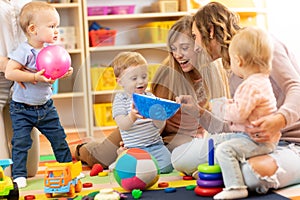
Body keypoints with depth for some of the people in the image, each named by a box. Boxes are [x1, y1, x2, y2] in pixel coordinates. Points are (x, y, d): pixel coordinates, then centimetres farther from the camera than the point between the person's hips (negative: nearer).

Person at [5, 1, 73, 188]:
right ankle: (19, 174, 8)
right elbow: (9, 73, -31)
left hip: (45, 106, 6)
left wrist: (64, 73, -7)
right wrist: (35, 77, -34)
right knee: (21, 142, -5)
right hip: (22, 109, -5)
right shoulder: (24, 51, -22)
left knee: (59, 137, 11)